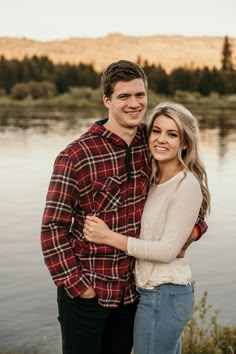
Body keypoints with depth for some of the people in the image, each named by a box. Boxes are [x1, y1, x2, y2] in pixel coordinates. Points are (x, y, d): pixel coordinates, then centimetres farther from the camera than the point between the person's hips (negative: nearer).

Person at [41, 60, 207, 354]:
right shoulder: (76, 157, -16)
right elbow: (53, 226, -13)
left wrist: (194, 225, -2)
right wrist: (76, 284, -14)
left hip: (132, 290, 5)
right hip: (85, 292, -4)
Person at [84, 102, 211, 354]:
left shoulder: (187, 185, -16)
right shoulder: (154, 180, 8)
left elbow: (168, 250, -19)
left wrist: (109, 237, -19)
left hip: (163, 295, -8)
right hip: (152, 291, 8)